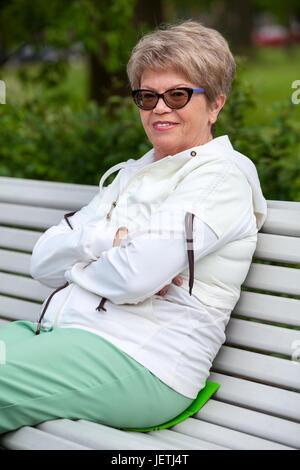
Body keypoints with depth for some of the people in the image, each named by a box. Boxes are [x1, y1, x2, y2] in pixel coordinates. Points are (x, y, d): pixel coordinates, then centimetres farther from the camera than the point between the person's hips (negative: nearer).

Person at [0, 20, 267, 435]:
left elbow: (135, 277, -19)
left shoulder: (221, 178, -5)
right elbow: (42, 260, 10)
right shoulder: (131, 174, 21)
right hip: (59, 330, 8)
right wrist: (108, 237, -8)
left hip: (140, 363, -8)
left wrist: (75, 266, 0)